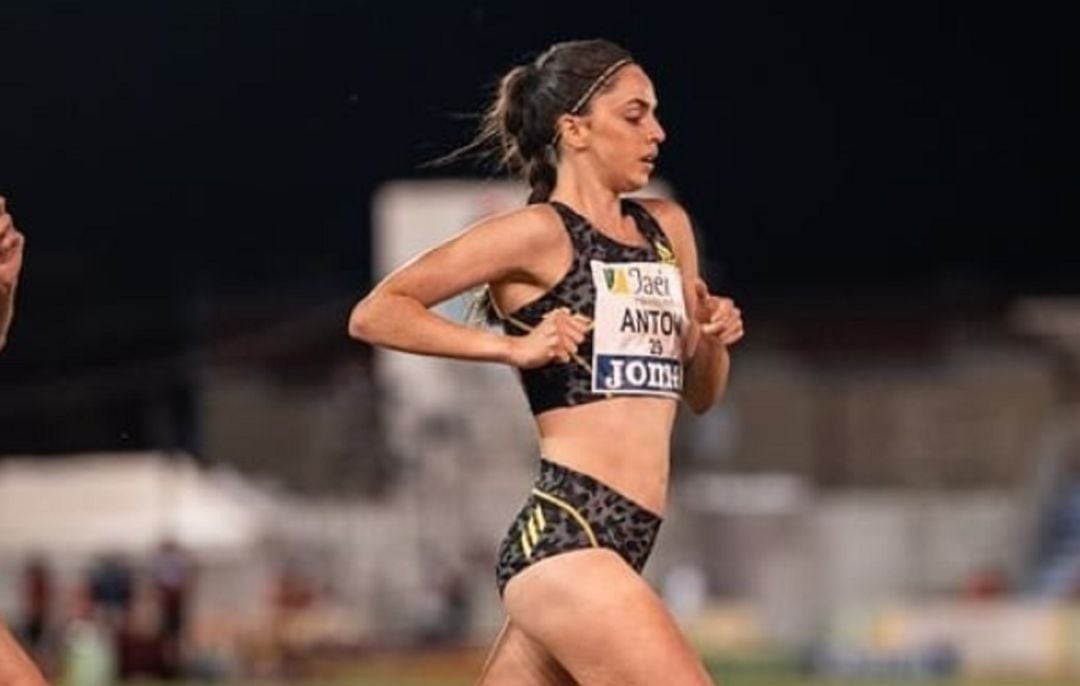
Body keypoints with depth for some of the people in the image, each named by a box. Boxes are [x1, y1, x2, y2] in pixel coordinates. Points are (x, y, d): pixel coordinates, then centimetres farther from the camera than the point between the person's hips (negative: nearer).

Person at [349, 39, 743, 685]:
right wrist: (513, 347, -15)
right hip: (565, 534, -8)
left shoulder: (667, 227, 17)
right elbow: (375, 314, -7)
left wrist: (713, 340, 4)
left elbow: (700, 393, 26)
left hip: (617, 545, 8)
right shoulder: (538, 233, -5)